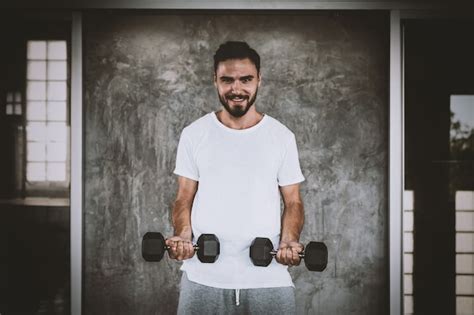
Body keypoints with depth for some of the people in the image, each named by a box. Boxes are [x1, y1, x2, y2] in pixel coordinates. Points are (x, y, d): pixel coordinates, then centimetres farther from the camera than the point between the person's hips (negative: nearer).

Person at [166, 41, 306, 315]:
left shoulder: (282, 136, 3)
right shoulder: (194, 134, 4)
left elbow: (293, 201, 5)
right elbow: (185, 198, 7)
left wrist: (289, 241, -13)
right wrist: (184, 235, -12)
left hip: (268, 276, 0)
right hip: (204, 275, 0)